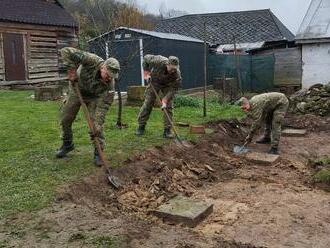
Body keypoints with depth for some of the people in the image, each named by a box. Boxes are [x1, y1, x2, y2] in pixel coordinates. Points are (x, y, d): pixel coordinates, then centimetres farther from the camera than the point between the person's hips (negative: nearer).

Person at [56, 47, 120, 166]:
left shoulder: (110, 83, -32)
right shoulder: (92, 61, -38)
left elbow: (104, 105, -30)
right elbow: (66, 51, -36)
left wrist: (98, 124, -37)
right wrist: (72, 70, -35)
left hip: (94, 97, -1)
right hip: (76, 90, 1)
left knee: (97, 123, -15)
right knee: (65, 119, 8)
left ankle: (98, 152, -1)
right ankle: (67, 144, 32)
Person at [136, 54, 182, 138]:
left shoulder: (177, 74, -35)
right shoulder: (158, 61, -36)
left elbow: (173, 89, -27)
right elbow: (146, 58, -17)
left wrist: (165, 101, -36)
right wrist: (146, 73, -17)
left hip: (168, 85, 0)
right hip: (154, 81, 0)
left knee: (168, 106, -10)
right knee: (147, 103, -1)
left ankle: (167, 130, -3)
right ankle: (141, 126, 10)